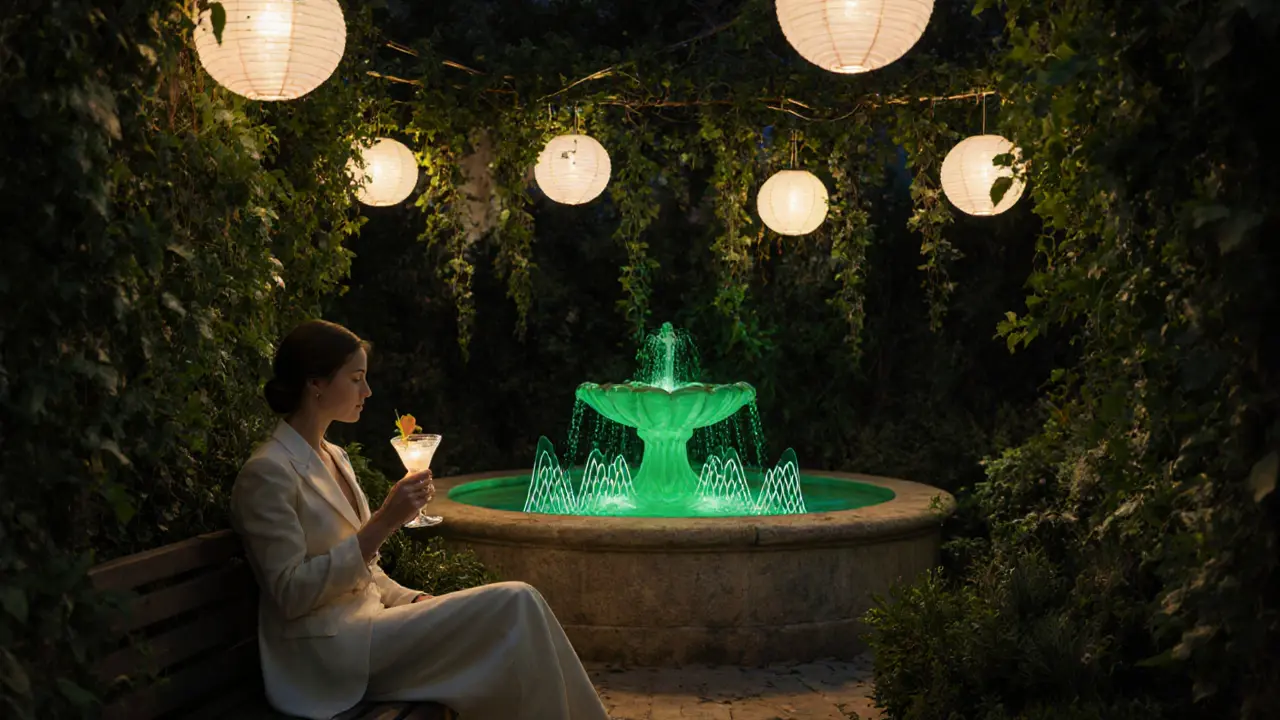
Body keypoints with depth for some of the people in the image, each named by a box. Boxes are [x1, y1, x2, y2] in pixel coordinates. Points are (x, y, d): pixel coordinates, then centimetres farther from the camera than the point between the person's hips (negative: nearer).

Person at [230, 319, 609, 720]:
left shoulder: (333, 457, 16)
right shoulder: (268, 473, -12)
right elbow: (292, 592, -19)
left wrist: (417, 601, 3)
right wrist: (384, 522, -22)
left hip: (363, 623, 8)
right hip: (330, 653, -8)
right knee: (515, 605, -18)